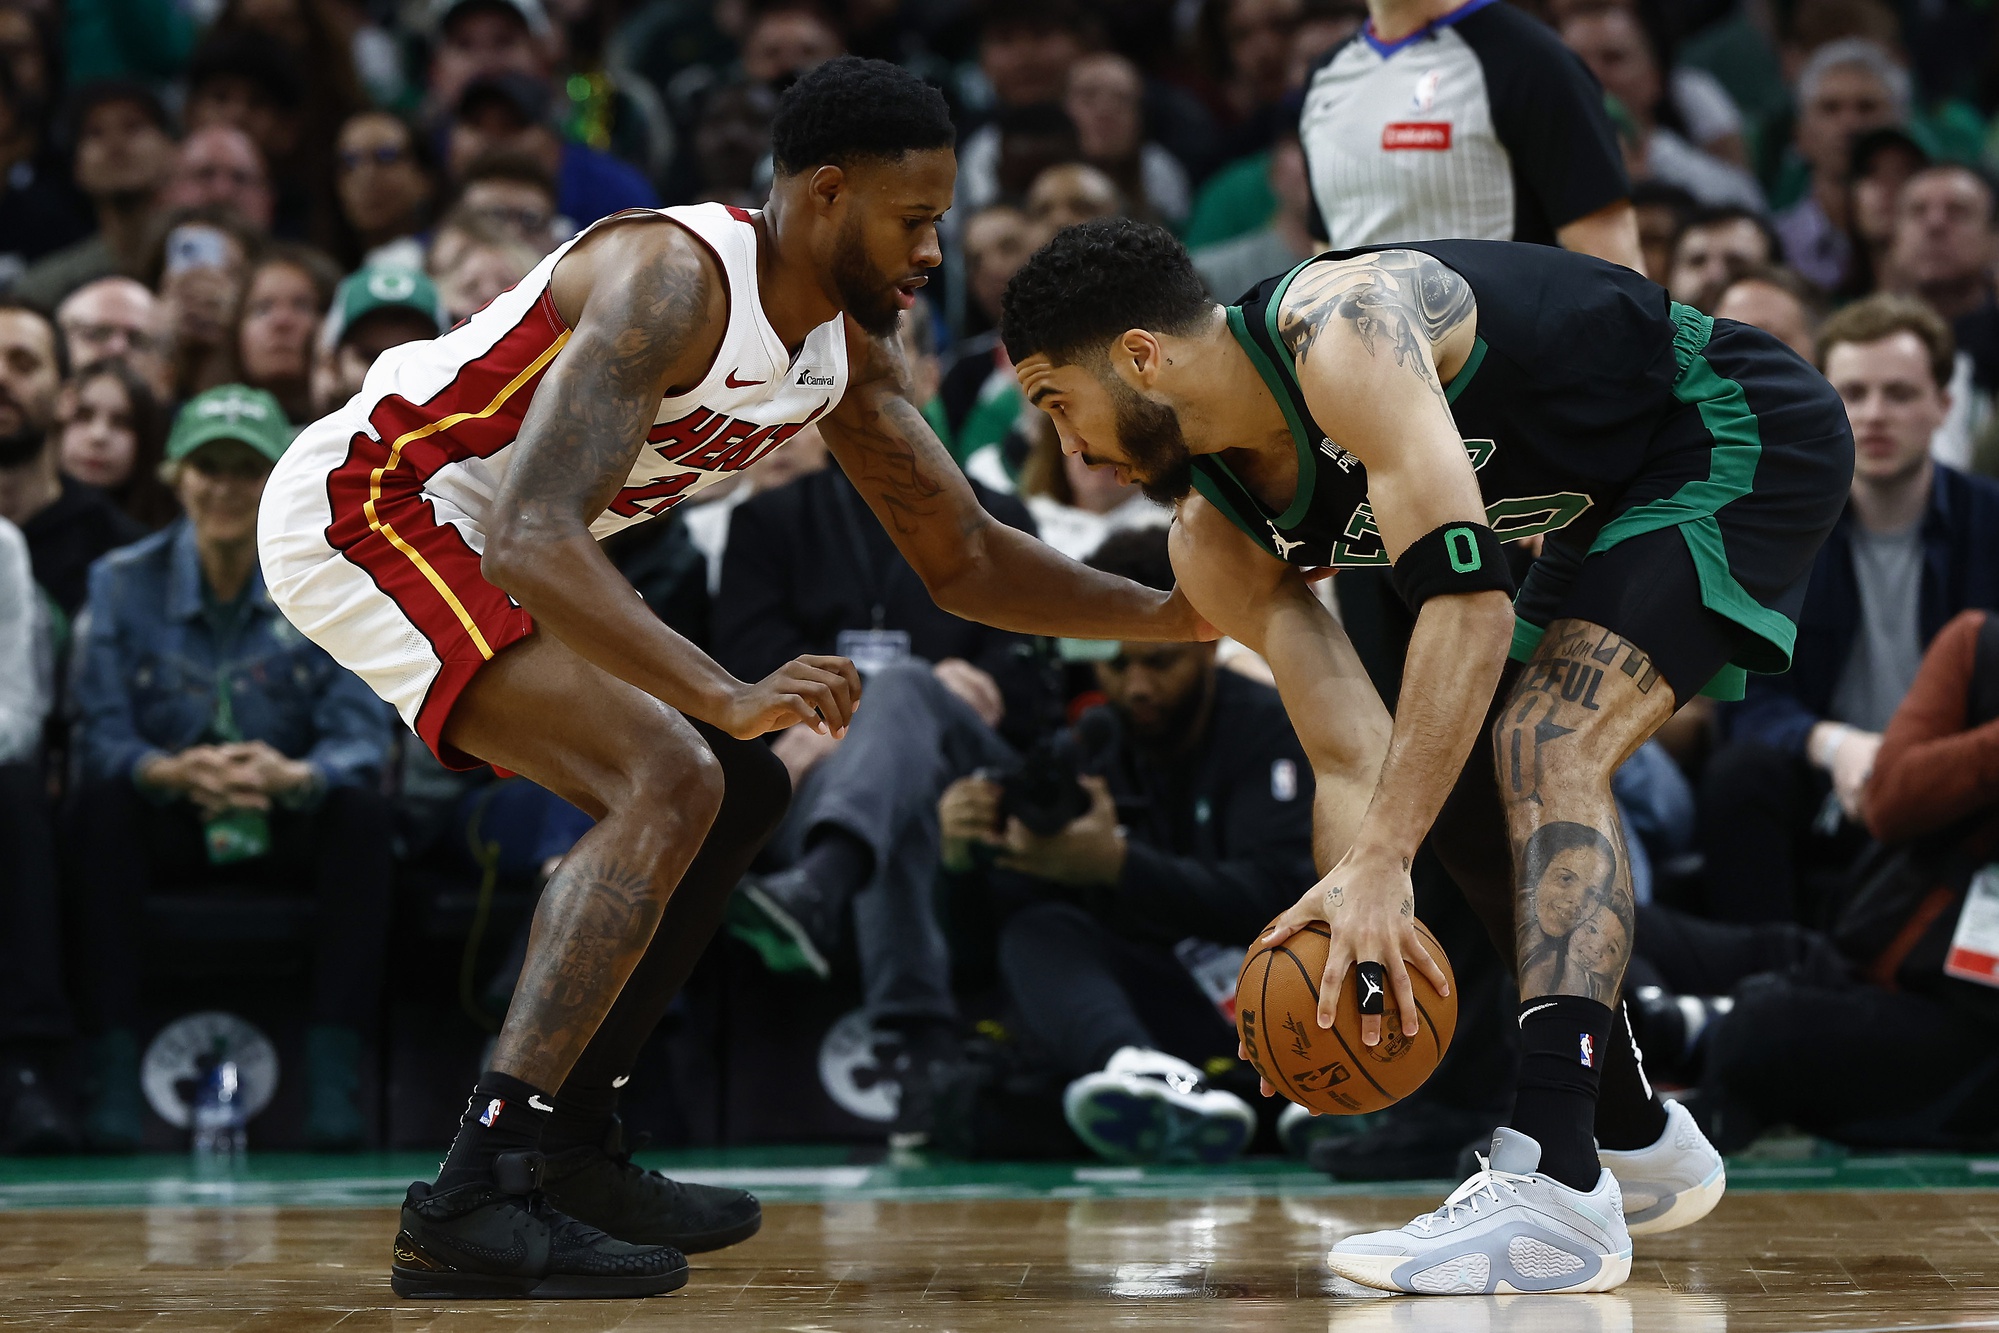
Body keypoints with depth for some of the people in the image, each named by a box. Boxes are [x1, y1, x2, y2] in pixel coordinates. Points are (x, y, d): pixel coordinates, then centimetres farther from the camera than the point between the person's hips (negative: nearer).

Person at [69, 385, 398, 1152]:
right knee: (100, 807, -31)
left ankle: (334, 1076, -31)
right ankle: (112, 1071, -32)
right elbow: (100, 736, -12)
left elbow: (361, 737, -14)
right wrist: (173, 772, -36)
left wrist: (292, 775, -38)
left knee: (362, 809, -31)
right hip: (168, 829, 0)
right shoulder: (122, 583, -4)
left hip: (288, 826, 0)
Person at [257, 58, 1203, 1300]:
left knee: (733, 791, 14)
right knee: (670, 782, -23)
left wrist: (1176, 612, -1)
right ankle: (471, 1200, -29)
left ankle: (571, 1149, 18)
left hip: (454, 540, 10)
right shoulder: (671, 279, -26)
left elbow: (965, 560, 11)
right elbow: (533, 541, -37)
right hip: (365, 506, -10)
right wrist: (729, 698, -45)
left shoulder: (843, 348, 3)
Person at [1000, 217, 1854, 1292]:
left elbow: (1467, 598, -37)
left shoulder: (1340, 330, -29)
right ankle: (1637, 1142, 31)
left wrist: (1380, 862, -40)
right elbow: (1355, 764, -6)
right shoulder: (1217, 545, -3)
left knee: (1546, 746, -25)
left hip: (1743, 436, -10)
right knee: (1460, 794, 14)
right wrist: (1353, 906, -26)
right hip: (1619, 502, 10)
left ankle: (1556, 1192, -33)